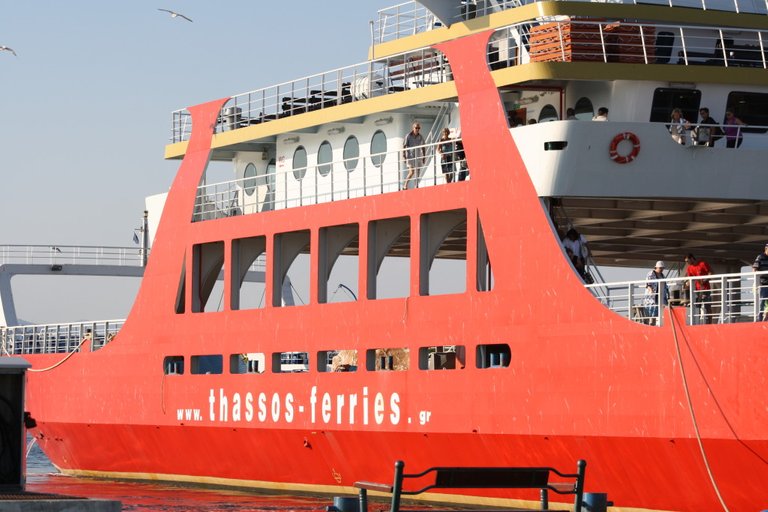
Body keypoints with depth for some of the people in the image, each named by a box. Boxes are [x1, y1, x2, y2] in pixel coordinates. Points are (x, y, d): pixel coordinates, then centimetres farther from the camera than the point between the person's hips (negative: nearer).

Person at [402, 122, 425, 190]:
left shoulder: (420, 137, 8)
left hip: (418, 157, 4)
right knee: (412, 172, -14)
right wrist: (404, 156, -9)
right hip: (410, 156, -4)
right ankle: (405, 185, -3)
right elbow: (404, 146, -3)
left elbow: (423, 148, 15)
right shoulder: (408, 136, -3)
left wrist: (424, 156, 11)